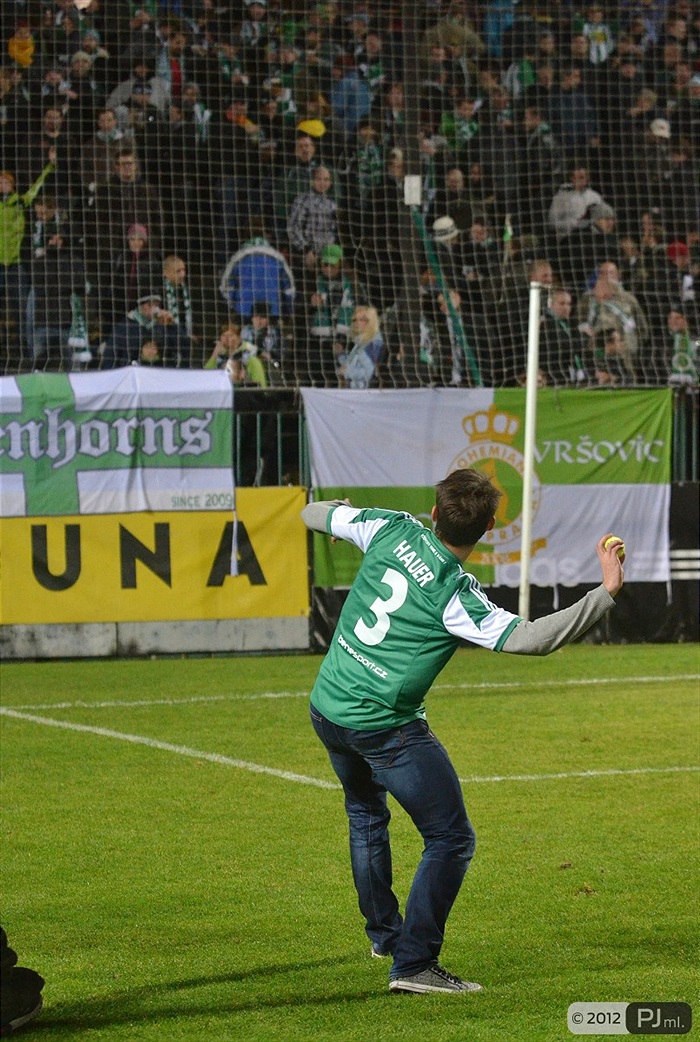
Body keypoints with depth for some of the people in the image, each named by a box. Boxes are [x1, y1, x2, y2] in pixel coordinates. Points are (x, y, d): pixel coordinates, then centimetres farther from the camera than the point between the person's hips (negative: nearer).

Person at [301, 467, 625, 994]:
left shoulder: (392, 529, -3)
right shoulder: (455, 595, -21)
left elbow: (316, 514, 13)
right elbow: (531, 638, -28)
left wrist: (339, 513, 37)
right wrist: (606, 592, -24)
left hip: (327, 709, 8)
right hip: (385, 727, -8)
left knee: (366, 813, 31)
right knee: (452, 840, 1)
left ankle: (384, 933, 44)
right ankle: (413, 964, -5)